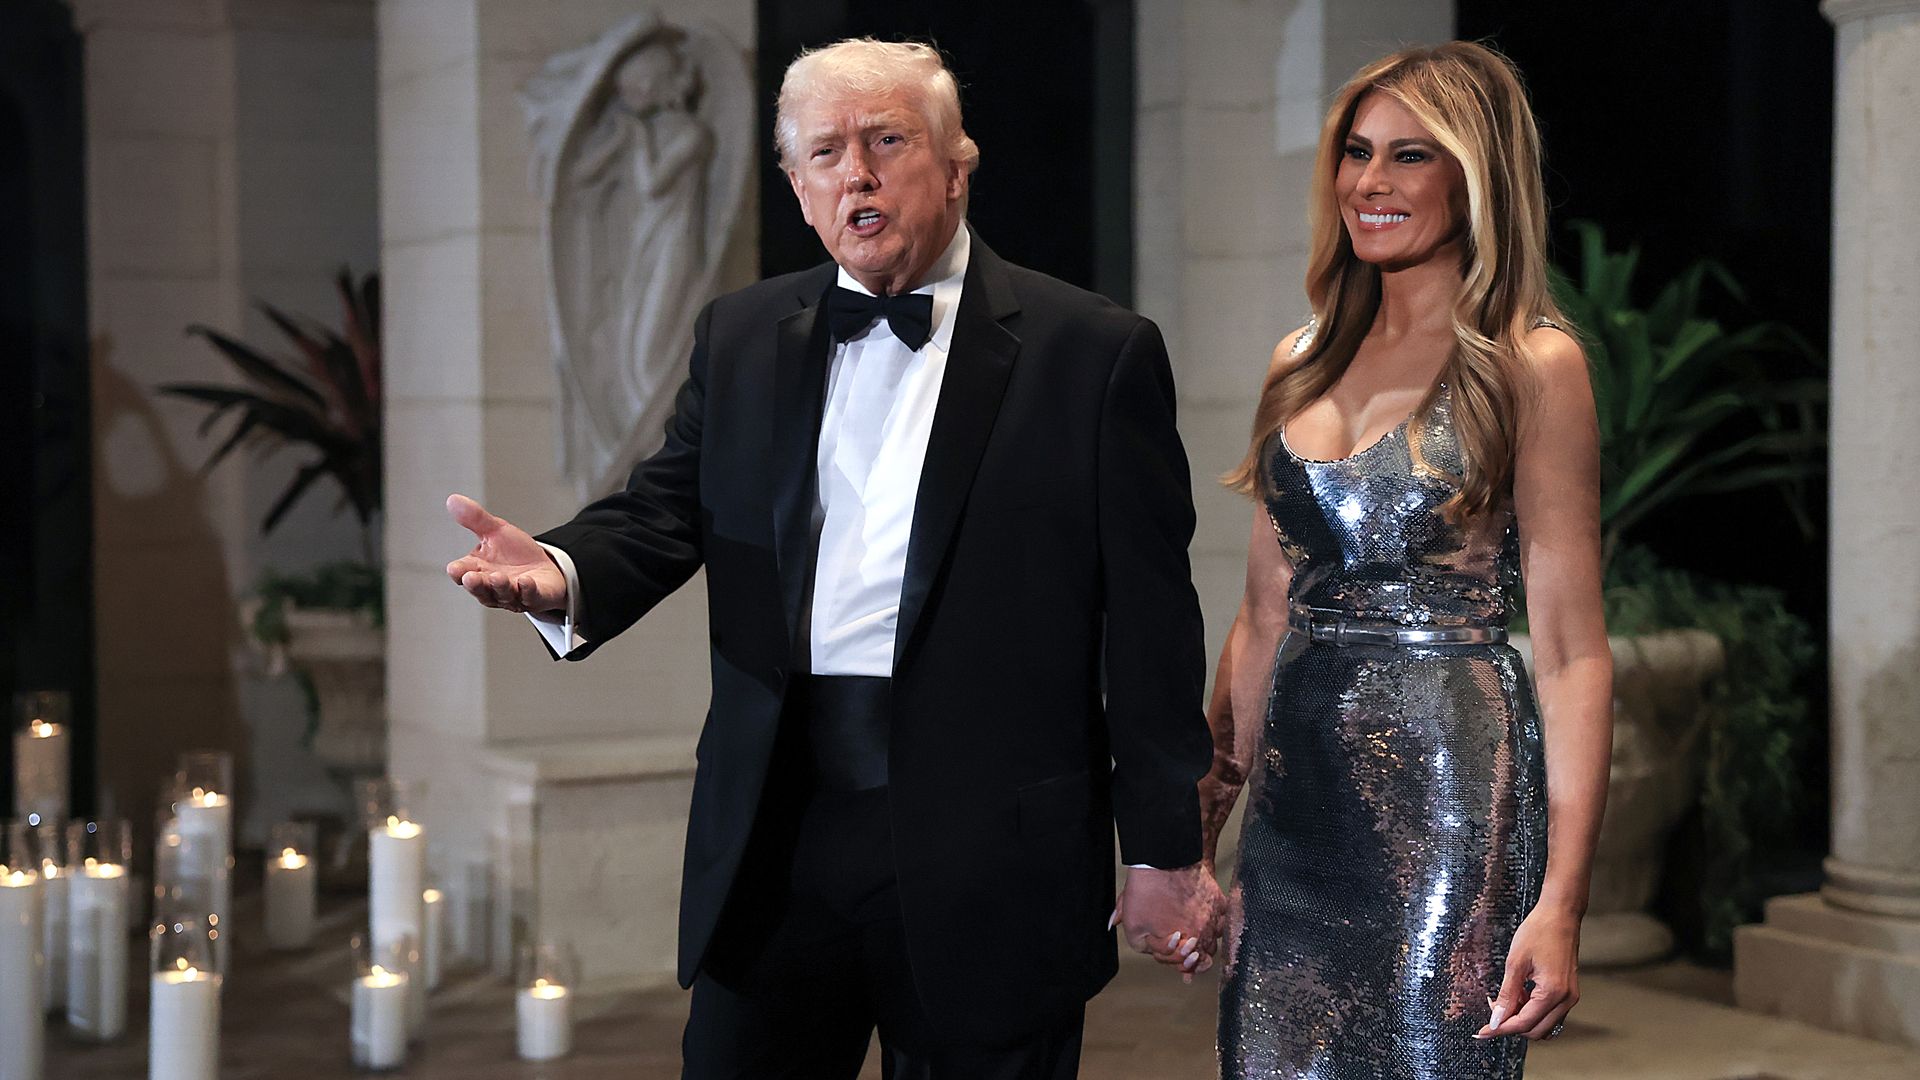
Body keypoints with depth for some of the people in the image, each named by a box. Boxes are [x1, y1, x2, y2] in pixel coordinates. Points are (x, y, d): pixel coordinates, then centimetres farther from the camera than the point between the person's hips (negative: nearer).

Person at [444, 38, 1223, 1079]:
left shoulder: (1094, 354, -3)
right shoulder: (740, 338, 11)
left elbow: (1150, 619, -3)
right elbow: (664, 511, 7)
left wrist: (1163, 850, -2)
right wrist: (563, 572, -17)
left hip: (986, 865, -3)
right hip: (773, 844, 3)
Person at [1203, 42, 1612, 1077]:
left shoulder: (1530, 364, -6)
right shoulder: (1303, 363, 11)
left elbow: (1571, 650, -10)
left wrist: (1561, 900, -16)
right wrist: (1200, 819, 13)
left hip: (1449, 785, -5)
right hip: (1296, 793, 6)